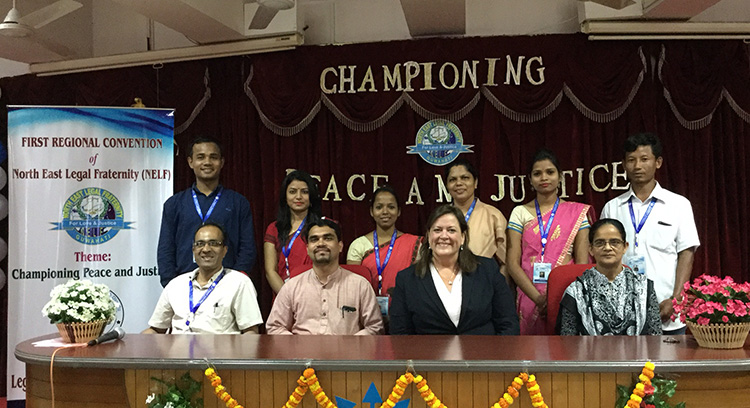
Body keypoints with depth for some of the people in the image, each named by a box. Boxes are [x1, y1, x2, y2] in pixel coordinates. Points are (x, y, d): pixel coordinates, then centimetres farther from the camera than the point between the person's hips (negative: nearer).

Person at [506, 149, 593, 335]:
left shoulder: (576, 213, 6)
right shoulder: (520, 213, 6)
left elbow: (582, 262, 0)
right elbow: (513, 263, -1)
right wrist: (538, 298, -13)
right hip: (529, 297, 1)